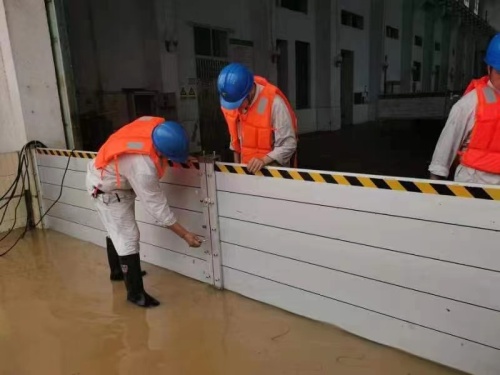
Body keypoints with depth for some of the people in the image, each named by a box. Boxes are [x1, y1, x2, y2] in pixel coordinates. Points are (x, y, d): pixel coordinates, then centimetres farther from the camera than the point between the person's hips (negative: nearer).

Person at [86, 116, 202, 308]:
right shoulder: (143, 168, -41)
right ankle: (136, 293, 6)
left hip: (107, 174, 9)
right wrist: (185, 234, -24)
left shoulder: (156, 124, -23)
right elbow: (156, 205, -31)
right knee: (128, 239, -6)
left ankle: (118, 271, 44)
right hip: (107, 190, -9)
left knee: (118, 231, 23)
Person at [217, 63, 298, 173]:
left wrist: (264, 161, -31)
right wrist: (236, 164, 9)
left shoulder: (274, 102, -24)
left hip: (272, 169, -4)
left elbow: (288, 145, -19)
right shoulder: (232, 100, -8)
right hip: (246, 167, 4)